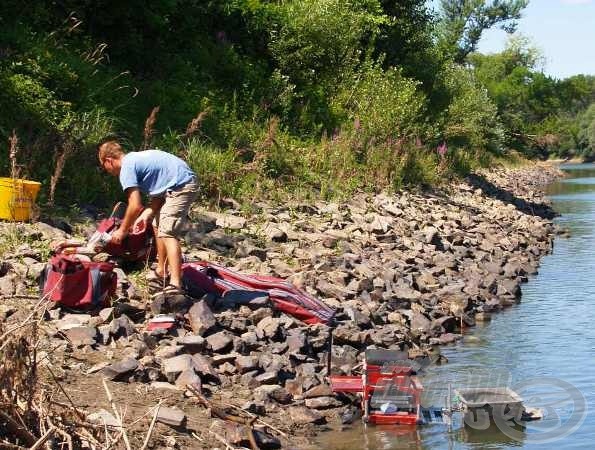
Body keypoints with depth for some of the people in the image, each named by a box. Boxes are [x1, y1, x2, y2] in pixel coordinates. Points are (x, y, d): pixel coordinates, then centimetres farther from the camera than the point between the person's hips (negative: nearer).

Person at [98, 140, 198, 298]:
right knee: (158, 225, 21)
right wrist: (147, 214, 9)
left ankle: (175, 285, -27)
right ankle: (162, 272, 32)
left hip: (180, 187, -10)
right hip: (188, 181, 10)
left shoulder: (126, 168, -10)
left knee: (168, 233, -17)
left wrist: (122, 231, -2)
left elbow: (135, 206, -15)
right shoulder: (135, 159, 19)